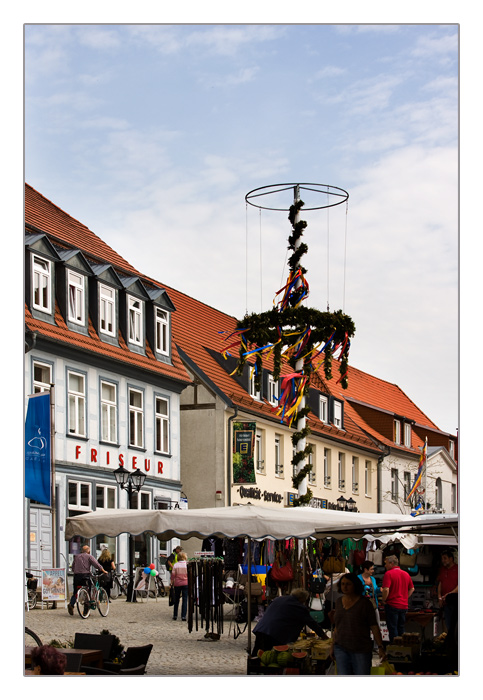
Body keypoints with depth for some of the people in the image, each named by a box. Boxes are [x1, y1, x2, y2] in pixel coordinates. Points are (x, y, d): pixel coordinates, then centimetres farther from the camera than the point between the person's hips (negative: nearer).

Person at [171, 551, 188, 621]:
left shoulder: (175, 565, -5)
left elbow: (173, 575, -3)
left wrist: (172, 582, 9)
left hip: (177, 584, 1)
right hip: (186, 584, -1)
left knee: (176, 600, 14)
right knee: (185, 600, 1)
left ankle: (175, 615, 17)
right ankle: (183, 616, -5)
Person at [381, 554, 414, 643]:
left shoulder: (388, 574, -12)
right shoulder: (406, 574, 10)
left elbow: (386, 590, -21)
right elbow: (412, 589, 18)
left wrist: (384, 600, -6)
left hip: (392, 605, -6)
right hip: (404, 605, 6)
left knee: (392, 629, -1)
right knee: (401, 628, 15)